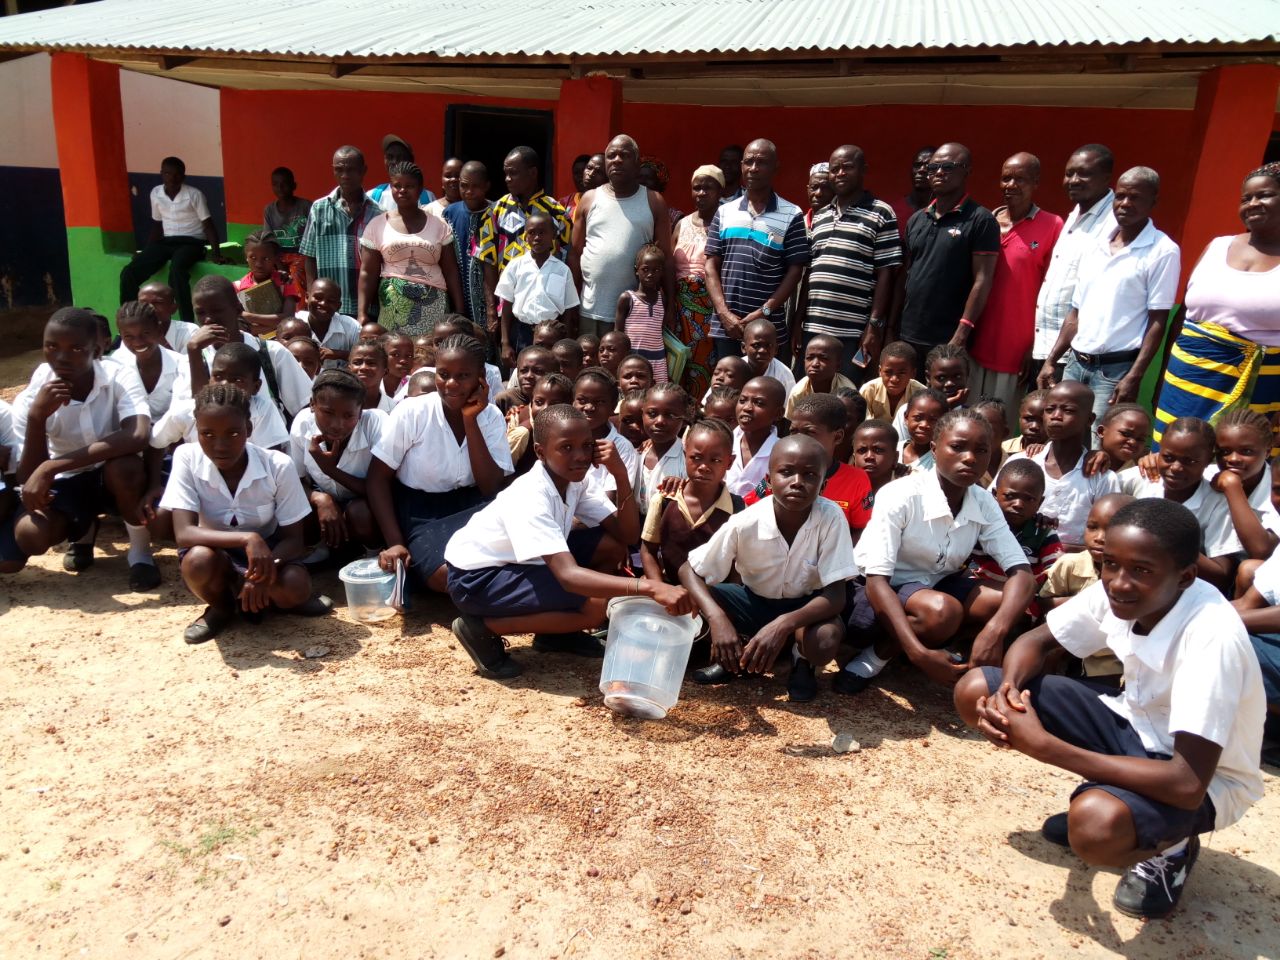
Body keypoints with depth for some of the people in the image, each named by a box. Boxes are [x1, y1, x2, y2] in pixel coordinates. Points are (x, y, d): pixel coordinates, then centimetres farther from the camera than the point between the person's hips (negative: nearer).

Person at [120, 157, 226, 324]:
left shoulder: (194, 195, -8)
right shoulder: (155, 193, 6)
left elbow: (208, 224, -7)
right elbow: (157, 224, 17)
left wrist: (216, 252, -20)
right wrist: (146, 252, 14)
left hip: (191, 242, -5)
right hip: (166, 241, 5)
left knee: (176, 270, -40)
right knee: (129, 273, -12)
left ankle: (187, 324, -35)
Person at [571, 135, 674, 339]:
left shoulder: (654, 201, 4)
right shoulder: (589, 199, 7)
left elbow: (665, 256, 3)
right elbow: (575, 253, 8)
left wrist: (670, 304, -2)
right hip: (591, 310, 1)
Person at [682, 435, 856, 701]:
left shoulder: (832, 518, -27)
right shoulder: (744, 523, -26)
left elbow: (836, 595, -26)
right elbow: (688, 571, -20)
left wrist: (784, 624, -44)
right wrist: (718, 619, -40)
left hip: (804, 606, -1)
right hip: (754, 601, 1)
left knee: (825, 641, -35)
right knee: (687, 599, -25)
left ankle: (802, 660, 4)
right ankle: (736, 654, 5)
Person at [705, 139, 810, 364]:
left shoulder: (791, 216, 1)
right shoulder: (724, 212, 10)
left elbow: (795, 271, -2)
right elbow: (711, 266, 7)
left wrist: (764, 312, -11)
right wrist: (724, 313, -5)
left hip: (771, 328, -2)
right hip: (725, 327, 2)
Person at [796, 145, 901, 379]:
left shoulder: (881, 214, -1)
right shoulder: (819, 217, 16)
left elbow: (885, 274, -5)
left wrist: (875, 325, -11)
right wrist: (798, 319, 11)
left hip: (853, 332, -5)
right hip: (813, 328, 5)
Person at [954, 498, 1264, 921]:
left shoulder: (1212, 637, -34)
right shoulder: (1114, 593, -16)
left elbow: (1188, 784, -37)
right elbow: (1035, 641, -1)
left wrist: (1043, 745, -35)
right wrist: (1009, 689, -25)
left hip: (1204, 782, -6)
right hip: (1135, 727, 6)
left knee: (1095, 825, -40)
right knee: (976, 690, -8)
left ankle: (1171, 847, -2)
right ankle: (1097, 799, 9)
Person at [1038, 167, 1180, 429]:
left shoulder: (1163, 251, -6)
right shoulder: (1095, 246, 12)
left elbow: (1158, 321, -9)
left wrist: (1134, 378, -16)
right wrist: (1051, 361, 11)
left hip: (1116, 369, -6)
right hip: (1076, 364, 6)